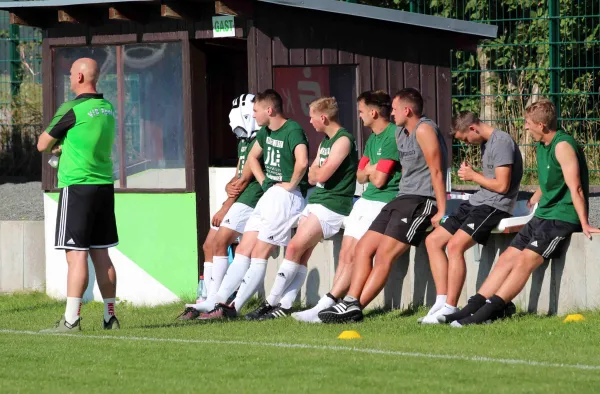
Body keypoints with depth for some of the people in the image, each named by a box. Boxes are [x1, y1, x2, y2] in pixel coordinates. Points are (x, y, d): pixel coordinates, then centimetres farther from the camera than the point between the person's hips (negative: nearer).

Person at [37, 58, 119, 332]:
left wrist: (54, 145, 19)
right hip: (104, 186, 7)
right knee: (101, 255, 11)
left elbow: (43, 145, -2)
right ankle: (110, 317, 12)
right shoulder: (108, 109, 11)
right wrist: (63, 147, 20)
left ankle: (71, 319, -13)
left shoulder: (72, 109, -12)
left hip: (77, 187, -7)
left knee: (77, 255, -10)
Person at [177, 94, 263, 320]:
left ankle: (213, 301, -17)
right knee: (209, 246, 7)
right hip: (236, 200, 11)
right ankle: (211, 299, 7)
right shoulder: (244, 142, 19)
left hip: (247, 201, -11)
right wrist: (229, 187, -6)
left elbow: (245, 180, -15)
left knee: (219, 243, -18)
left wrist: (225, 209, -10)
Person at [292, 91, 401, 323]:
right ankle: (331, 306, 1)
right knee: (346, 255, 2)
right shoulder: (373, 139, 17)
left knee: (356, 257, -12)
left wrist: (370, 170, 4)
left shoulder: (392, 136, -16)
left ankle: (324, 307, -14)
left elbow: (379, 180, -18)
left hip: (383, 203, -10)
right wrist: (370, 169, -2)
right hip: (366, 200, 10)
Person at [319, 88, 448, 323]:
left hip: (421, 200, -10)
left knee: (384, 255, -17)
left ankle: (353, 308, -20)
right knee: (364, 247, 0)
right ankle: (350, 302, -10)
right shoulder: (400, 133, 18)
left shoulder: (424, 130, -11)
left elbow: (436, 171, -15)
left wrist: (441, 211, -19)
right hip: (403, 198, 10)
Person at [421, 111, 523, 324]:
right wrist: (471, 173, 3)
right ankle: (442, 301, -1)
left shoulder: (502, 142, -14)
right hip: (478, 202, 11)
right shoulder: (486, 143, 17)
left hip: (495, 205, -11)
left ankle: (450, 308, -24)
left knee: (455, 246, -26)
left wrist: (473, 176, -6)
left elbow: (502, 185, -19)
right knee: (433, 241, 5)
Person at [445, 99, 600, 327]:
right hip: (543, 215, 10)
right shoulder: (542, 146, 13)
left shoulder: (562, 146, -17)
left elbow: (575, 188, -21)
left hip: (563, 217, -10)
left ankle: (489, 312, -25)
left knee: (525, 259, -21)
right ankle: (473, 308, -5)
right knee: (508, 258, 0)